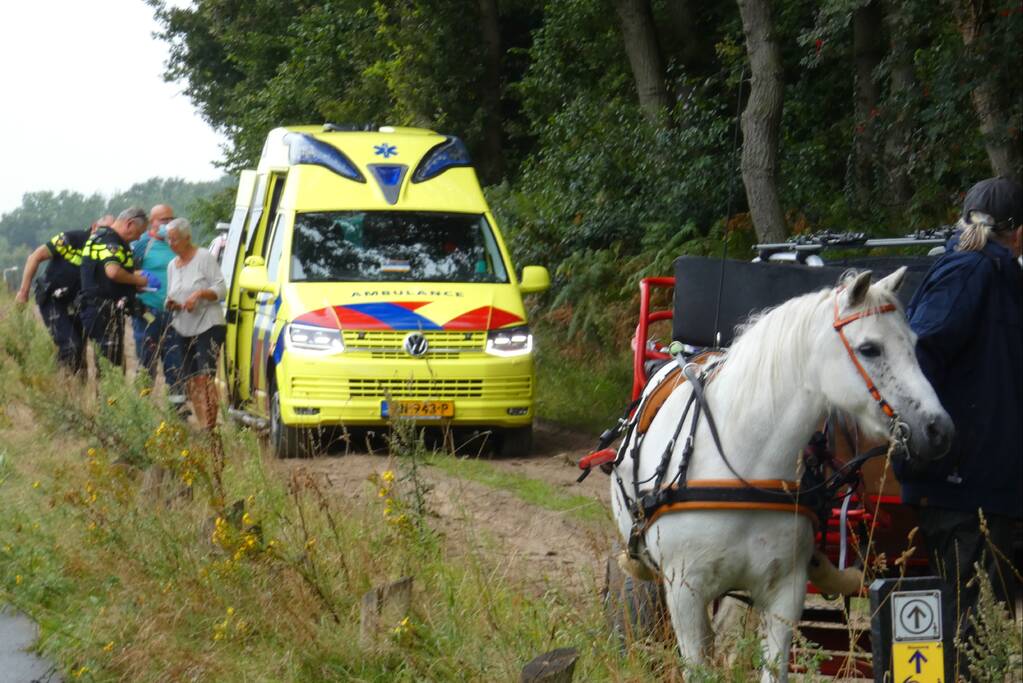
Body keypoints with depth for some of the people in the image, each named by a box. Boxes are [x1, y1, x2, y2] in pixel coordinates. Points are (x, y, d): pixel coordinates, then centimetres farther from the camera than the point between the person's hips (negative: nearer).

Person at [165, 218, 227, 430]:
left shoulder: (204, 258, -5)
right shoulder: (172, 265, 16)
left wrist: (199, 294, -23)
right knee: (191, 381, 4)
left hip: (208, 326, -7)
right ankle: (201, 424, 8)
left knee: (204, 376, -19)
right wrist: (170, 304, 2)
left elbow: (221, 289, -8)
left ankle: (209, 425, -23)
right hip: (184, 330, 7)